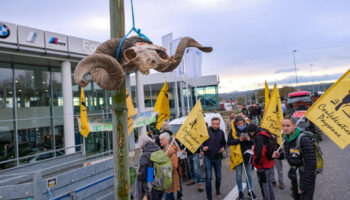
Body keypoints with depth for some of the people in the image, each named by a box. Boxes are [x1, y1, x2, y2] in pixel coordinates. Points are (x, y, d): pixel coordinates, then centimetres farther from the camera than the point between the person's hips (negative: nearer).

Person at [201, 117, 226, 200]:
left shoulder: (221, 132, 3)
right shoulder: (206, 131, -7)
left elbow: (224, 143, 15)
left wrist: (223, 148, -6)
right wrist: (202, 147, -22)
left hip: (217, 157, 3)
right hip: (208, 158, -3)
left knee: (218, 176, 14)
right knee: (208, 177, -3)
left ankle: (217, 189, 44)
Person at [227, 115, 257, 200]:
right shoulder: (233, 130, -6)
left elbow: (253, 142, 4)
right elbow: (229, 142, -11)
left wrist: (249, 139, -18)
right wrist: (238, 140, -23)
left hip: (247, 155, 2)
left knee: (249, 173, 11)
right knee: (238, 174, 8)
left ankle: (250, 190, 26)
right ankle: (240, 191, 23)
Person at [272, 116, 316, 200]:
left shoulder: (304, 140, -25)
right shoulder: (287, 138, -1)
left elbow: (310, 164, -24)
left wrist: (303, 186, -20)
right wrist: (280, 155, -5)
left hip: (306, 178, -7)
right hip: (294, 177, 8)